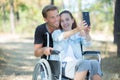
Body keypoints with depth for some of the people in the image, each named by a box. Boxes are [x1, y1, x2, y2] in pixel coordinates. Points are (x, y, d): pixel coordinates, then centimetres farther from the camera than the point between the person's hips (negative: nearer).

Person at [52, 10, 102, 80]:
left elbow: (87, 43, 1)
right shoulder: (56, 33, 10)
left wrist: (87, 33, -22)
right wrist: (77, 30, -32)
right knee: (85, 63, -34)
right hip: (63, 65, -4)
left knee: (95, 63, -28)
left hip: (78, 63, 4)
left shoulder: (78, 34, 20)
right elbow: (62, 37, -15)